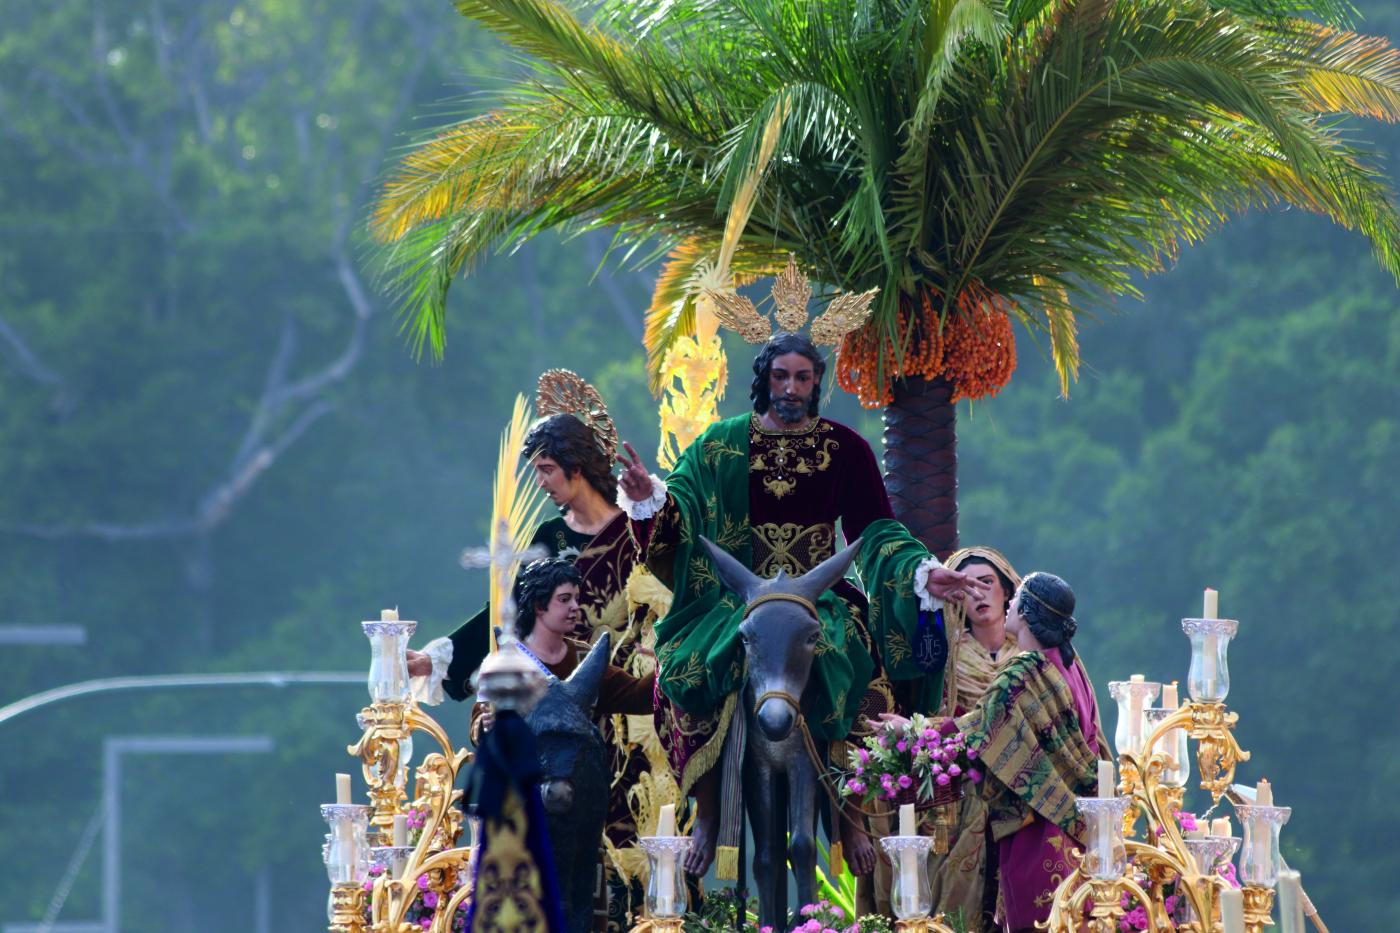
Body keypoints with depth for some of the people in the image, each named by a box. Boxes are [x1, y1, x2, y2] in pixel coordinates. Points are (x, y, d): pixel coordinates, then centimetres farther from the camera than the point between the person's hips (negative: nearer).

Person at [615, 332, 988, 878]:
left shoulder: (844, 448, 9)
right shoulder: (723, 444, 8)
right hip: (736, 600, 0)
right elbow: (681, 507, -2)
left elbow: (876, 531, 6)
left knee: (849, 664, -33)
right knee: (690, 667, -30)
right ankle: (707, 816, -15)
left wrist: (923, 573, -11)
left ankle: (845, 814, -19)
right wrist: (649, 498, -25)